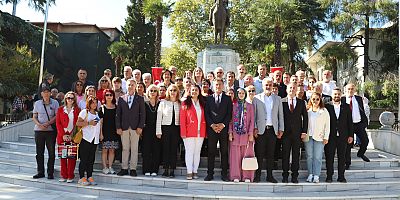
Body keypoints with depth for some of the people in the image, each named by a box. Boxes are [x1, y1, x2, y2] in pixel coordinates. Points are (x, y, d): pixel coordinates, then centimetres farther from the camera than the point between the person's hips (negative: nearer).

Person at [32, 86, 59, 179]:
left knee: (51, 152, -1)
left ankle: (50, 172, 8)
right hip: (39, 130, 2)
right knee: (39, 152, 6)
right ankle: (40, 172, 16)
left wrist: (47, 123, -14)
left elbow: (57, 116, -2)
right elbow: (34, 117, 10)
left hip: (51, 130, -2)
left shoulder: (55, 103, 3)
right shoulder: (37, 103, 10)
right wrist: (39, 124, -9)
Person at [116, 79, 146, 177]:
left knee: (134, 149, 2)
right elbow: (118, 114, 7)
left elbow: (142, 114, 1)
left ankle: (133, 169, 8)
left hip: (135, 128, -1)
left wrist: (140, 127, -7)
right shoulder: (121, 98, 9)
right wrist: (118, 127, -1)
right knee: (125, 149, 6)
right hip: (124, 127, 1)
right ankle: (124, 168, 13)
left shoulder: (140, 99, 6)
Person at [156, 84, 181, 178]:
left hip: (176, 128, 1)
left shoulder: (180, 103, 8)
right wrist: (158, 131, -4)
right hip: (166, 127, -1)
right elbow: (159, 117, 1)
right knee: (165, 149, 2)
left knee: (174, 149, 3)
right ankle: (166, 169, 11)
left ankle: (172, 170, 10)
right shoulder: (163, 102, 3)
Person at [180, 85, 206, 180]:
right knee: (189, 152, -2)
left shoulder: (202, 104, 13)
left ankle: (195, 171, 15)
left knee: (197, 152, 7)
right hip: (189, 132, -3)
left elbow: (204, 119, 11)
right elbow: (182, 119, -3)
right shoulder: (185, 103, 1)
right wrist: (183, 133, -11)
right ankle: (189, 172, 5)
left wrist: (205, 132, 3)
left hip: (200, 133, 4)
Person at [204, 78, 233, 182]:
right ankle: (210, 174, 9)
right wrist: (212, 125, -8)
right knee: (211, 152, 2)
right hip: (211, 129, 0)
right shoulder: (209, 98, 11)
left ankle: (224, 174, 11)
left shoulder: (227, 99, 9)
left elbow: (229, 114, 2)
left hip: (224, 129, 0)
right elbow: (206, 114, 5)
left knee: (224, 152, 4)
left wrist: (223, 124, -10)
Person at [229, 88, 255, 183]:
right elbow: (231, 120, 8)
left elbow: (252, 120, 4)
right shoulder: (233, 106, 9)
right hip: (235, 134, 1)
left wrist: (251, 133, -5)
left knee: (247, 155, 0)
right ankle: (236, 176, 8)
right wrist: (230, 133, -1)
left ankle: (247, 176, 7)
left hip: (246, 134, -1)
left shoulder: (250, 106, 7)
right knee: (235, 155, 1)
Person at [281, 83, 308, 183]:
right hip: (286, 132, -1)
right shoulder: (282, 101, 1)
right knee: (285, 154, 3)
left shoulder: (301, 102, 8)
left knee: (296, 155, 6)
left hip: (297, 133, 2)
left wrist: (304, 131, 1)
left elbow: (305, 117, 8)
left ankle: (295, 176, 15)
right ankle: (285, 176, 13)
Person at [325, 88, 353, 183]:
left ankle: (341, 176, 14)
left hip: (343, 136, 2)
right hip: (330, 136, -2)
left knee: (342, 157, 6)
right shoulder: (327, 106, 1)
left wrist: (350, 135, 3)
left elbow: (350, 122, 9)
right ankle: (329, 176, 10)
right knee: (329, 157, 2)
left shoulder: (346, 107, 9)